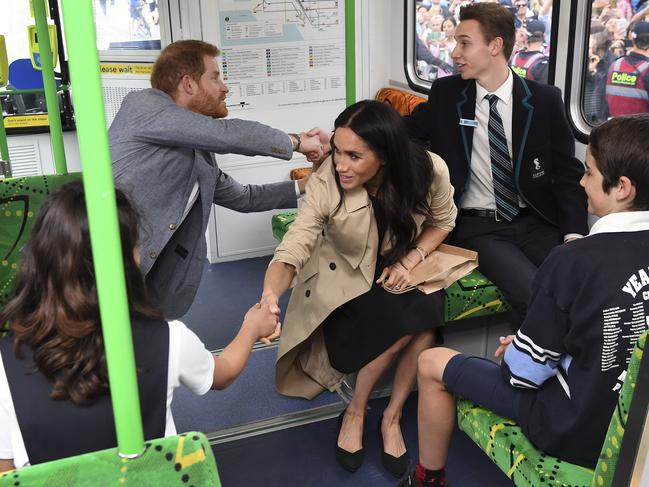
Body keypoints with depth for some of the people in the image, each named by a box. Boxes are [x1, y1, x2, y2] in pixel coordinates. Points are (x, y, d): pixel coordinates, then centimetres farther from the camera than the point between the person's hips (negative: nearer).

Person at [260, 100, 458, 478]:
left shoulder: (428, 170, -22)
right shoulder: (326, 183, -28)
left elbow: (442, 222, -2)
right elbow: (293, 250, -33)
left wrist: (410, 260, -18)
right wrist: (270, 294, -53)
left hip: (402, 266, 3)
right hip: (346, 276, -2)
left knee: (426, 314, -29)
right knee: (405, 325, -29)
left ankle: (392, 418, -7)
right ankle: (355, 413, -3)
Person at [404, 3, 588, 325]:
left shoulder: (544, 100, 0)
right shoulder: (445, 94, 2)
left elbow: (568, 172, 3)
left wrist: (574, 235, -11)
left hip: (535, 222, 2)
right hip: (477, 227, -1)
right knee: (534, 295, -27)